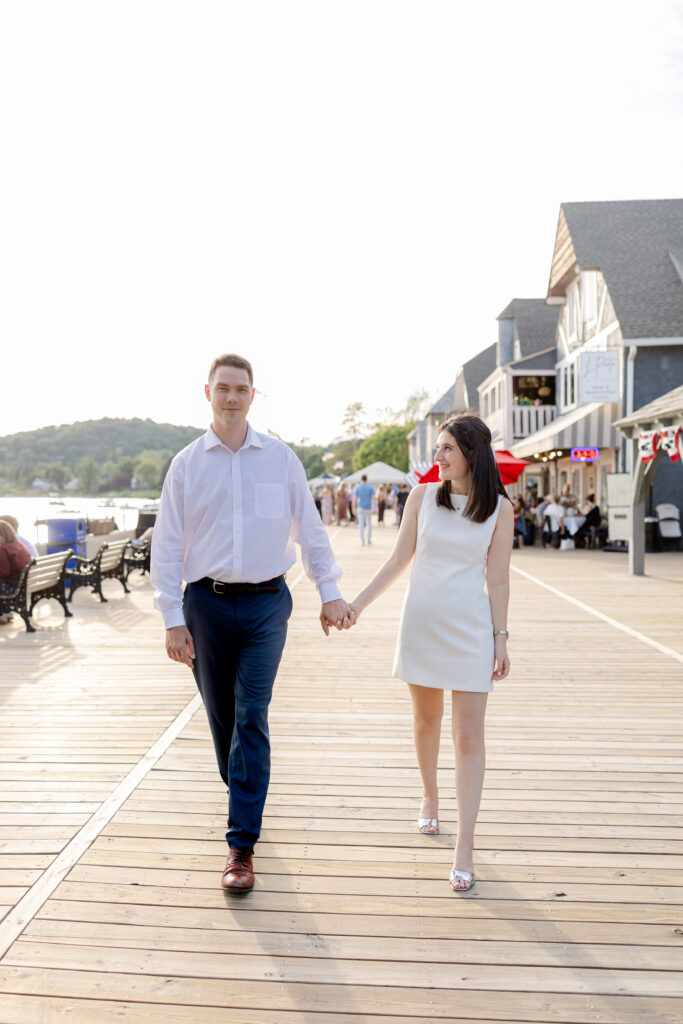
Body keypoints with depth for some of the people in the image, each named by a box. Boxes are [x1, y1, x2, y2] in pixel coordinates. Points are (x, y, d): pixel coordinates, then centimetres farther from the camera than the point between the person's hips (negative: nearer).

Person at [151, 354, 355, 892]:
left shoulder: (280, 458, 3)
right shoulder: (187, 464, 3)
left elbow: (310, 529, 8)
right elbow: (167, 544, 2)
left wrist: (331, 593, 4)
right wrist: (173, 618, -4)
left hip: (266, 604, -1)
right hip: (207, 604, 1)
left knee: (252, 718, -7)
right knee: (222, 717, 12)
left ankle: (242, 844, 0)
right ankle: (244, 800, 37)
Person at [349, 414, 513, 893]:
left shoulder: (500, 507, -3)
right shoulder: (423, 495, 1)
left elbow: (497, 579, 0)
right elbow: (399, 559, 5)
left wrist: (501, 638, 0)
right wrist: (357, 604, 2)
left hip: (470, 627, -2)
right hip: (421, 620, 2)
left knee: (469, 736, -2)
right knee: (427, 719, 16)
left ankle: (465, 849, 4)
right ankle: (429, 795, 43)